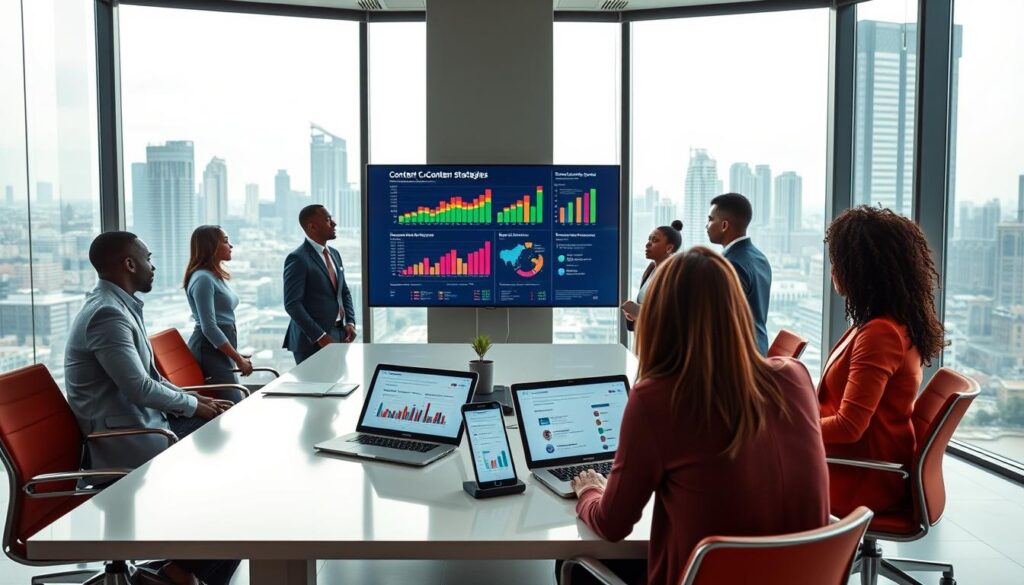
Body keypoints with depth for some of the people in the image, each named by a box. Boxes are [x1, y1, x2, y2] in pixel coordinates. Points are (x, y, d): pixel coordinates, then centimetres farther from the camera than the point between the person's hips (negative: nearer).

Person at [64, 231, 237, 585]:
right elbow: (141, 388, -25)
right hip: (123, 439, -9)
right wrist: (193, 405, -10)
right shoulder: (108, 313, -20)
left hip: (143, 422, 9)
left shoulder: (120, 306, 11)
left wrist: (195, 401, 5)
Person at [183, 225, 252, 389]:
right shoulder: (203, 278, -15)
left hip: (222, 349, 9)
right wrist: (238, 359, -19)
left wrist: (236, 355, 21)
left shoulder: (216, 276, 14)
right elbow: (209, 327, -21)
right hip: (211, 350, -9)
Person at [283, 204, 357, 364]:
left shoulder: (334, 254, 13)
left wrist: (350, 322, 2)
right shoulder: (298, 259, -12)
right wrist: (320, 336, -20)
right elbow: (292, 304, -17)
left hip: (339, 334, 7)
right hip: (312, 341, -7)